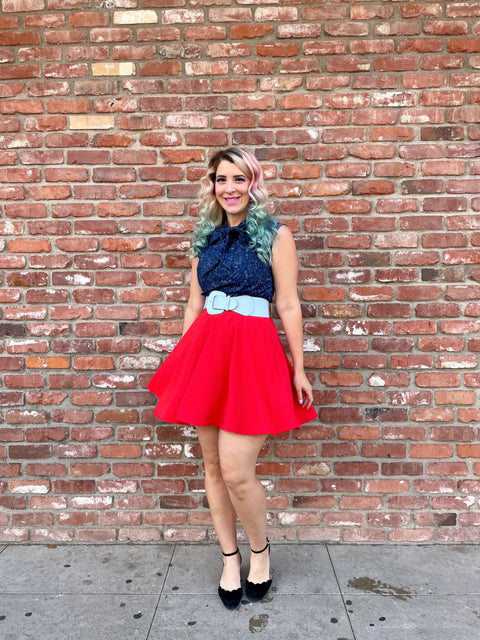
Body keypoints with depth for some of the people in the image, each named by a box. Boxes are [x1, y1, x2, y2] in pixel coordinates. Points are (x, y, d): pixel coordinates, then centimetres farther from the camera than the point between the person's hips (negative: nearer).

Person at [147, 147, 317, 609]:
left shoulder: (275, 234, 1)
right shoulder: (206, 237, 14)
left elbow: (288, 306, -1)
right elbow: (194, 304, 16)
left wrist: (299, 370, -1)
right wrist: (183, 363, 14)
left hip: (253, 352, -5)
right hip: (206, 349, 5)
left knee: (236, 471, -7)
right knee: (212, 466, 10)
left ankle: (260, 550, 24)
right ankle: (230, 559, 31)